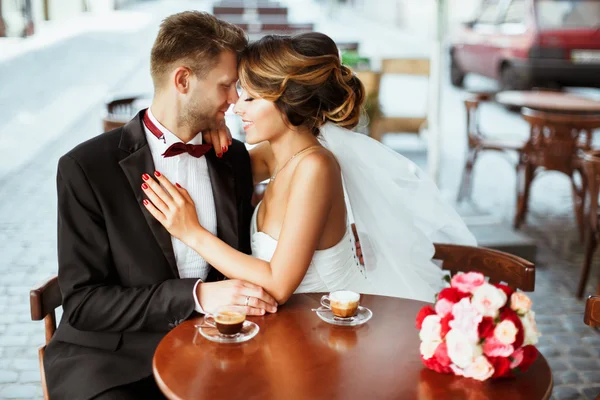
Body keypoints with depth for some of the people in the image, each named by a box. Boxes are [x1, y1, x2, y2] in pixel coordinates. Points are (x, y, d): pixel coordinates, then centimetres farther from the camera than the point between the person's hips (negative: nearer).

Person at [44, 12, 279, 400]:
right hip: (112, 359, -4)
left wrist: (255, 294, -9)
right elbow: (82, 302, -12)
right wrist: (196, 295, -24)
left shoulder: (235, 158, 6)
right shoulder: (86, 167, -10)